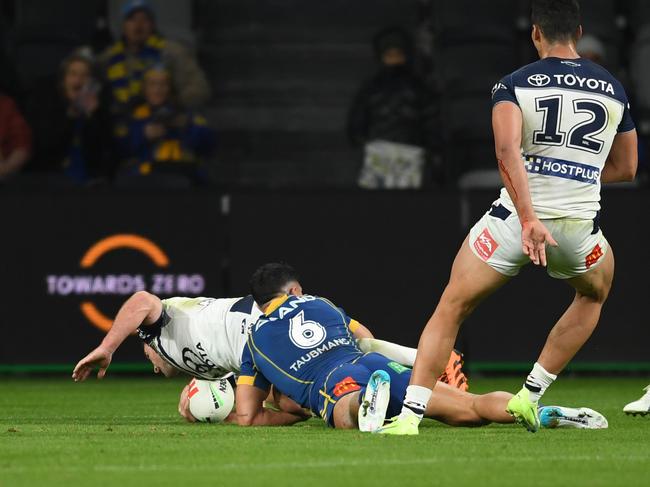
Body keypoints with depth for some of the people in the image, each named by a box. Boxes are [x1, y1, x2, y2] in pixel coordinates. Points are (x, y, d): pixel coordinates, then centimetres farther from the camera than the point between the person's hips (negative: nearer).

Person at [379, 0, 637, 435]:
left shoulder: (515, 84, 0)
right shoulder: (613, 90, 11)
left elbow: (507, 151, -18)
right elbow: (626, 168, 21)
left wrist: (529, 218, -23)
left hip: (515, 220, -2)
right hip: (579, 227, 2)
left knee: (451, 309, 13)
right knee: (594, 295, 34)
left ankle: (410, 414, 0)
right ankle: (531, 395, 26)